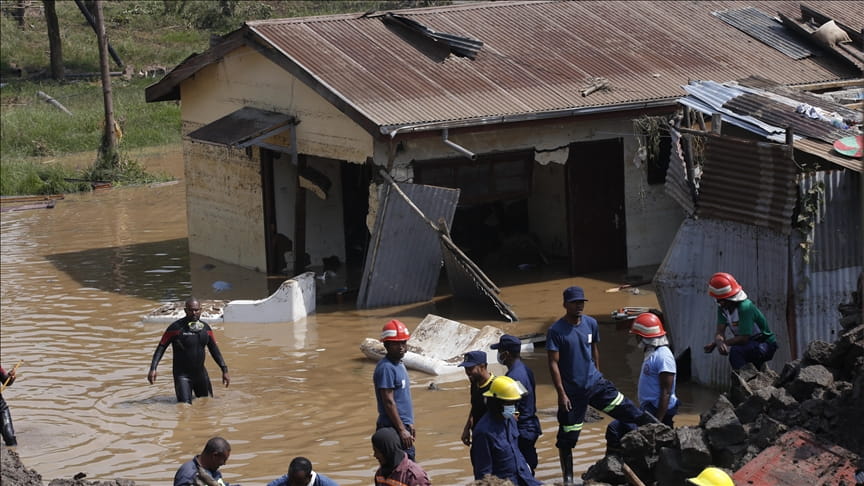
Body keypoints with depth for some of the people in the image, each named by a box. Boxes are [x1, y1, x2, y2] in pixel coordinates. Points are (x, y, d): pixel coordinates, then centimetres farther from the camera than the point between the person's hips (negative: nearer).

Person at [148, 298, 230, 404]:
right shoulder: (176, 327, -13)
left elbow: (214, 350, 13)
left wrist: (224, 370, 9)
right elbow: (161, 347, -10)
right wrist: (153, 368, -21)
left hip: (200, 373, 5)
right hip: (182, 374, -5)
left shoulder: (205, 328, 3)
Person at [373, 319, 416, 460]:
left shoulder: (399, 364, 14)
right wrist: (402, 430, -21)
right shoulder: (386, 368, -16)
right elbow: (389, 402, -19)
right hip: (393, 428, -10)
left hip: (403, 425, 10)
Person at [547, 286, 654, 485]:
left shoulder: (591, 324, 2)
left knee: (626, 409, -7)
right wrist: (561, 393, -16)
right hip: (572, 391, -4)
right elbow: (553, 363, -13)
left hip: (595, 383, 4)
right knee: (567, 438, 4)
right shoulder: (556, 331, -13)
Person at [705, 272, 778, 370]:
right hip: (751, 344, 9)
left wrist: (714, 343, -27)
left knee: (735, 351, -32)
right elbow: (720, 332, -13)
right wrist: (720, 342, -38)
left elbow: (743, 338, -33)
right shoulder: (722, 308, -6)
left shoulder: (745, 307, -29)